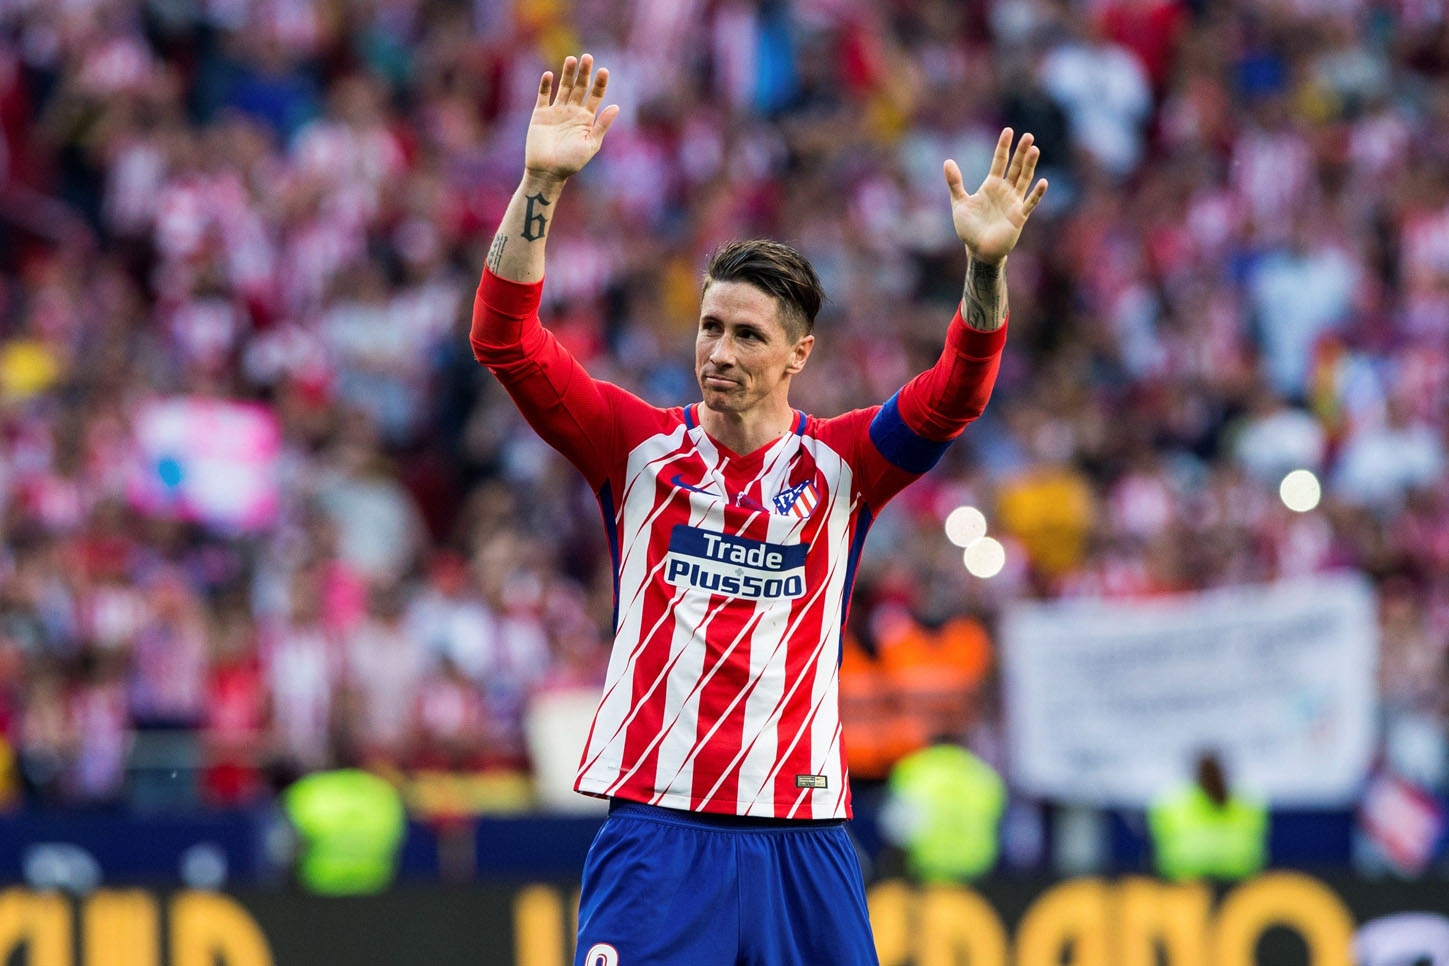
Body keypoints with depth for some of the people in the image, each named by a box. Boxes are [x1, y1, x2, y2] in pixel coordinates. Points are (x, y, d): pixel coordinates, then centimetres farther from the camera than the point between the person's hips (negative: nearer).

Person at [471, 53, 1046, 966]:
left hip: (803, 838, 2)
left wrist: (987, 269, -25)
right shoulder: (641, 445, 6)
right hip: (657, 829, -1)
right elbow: (506, 342, -4)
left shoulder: (839, 463, 7)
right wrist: (541, 186, -16)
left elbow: (953, 396, -8)